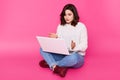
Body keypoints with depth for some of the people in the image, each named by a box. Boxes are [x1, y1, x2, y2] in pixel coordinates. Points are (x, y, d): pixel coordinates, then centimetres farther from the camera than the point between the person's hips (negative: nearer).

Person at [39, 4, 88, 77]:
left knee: (73, 58, -41)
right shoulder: (60, 26, 8)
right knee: (43, 49, -14)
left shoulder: (81, 26, -4)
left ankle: (51, 63, -18)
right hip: (63, 55, 4)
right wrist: (56, 38, -15)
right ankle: (56, 67, -36)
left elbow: (84, 46, -9)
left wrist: (74, 47, -29)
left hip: (77, 56, -4)